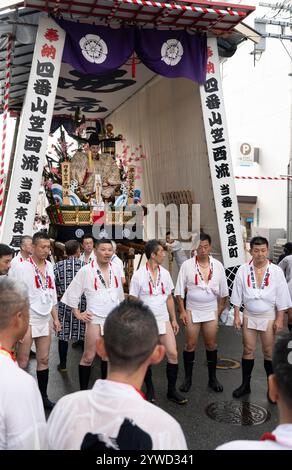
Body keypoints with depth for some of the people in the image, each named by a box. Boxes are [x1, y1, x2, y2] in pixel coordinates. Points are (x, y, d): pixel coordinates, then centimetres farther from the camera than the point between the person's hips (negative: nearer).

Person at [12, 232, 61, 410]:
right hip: (28, 319, -5)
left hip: (45, 319, 5)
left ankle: (43, 396, 23)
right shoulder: (23, 267, -9)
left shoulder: (49, 266, 7)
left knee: (44, 360, 11)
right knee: (23, 362, 1)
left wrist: (55, 318, 13)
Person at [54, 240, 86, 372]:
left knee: (63, 334, 10)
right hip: (82, 304, -1)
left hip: (64, 303, 1)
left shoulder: (58, 266, -4)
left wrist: (60, 295, 12)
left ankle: (63, 364, 19)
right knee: (84, 334, 11)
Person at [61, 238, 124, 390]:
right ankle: (83, 391, 13)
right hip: (95, 318, -4)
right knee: (88, 357, 0)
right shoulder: (86, 270, -9)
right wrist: (78, 314, -5)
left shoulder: (116, 270, 4)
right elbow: (72, 293, -4)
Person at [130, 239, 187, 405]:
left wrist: (174, 319, 9)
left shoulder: (165, 273, 3)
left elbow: (169, 298, 10)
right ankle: (150, 390, 27)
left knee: (173, 354, -1)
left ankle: (172, 390, 15)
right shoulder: (139, 275, -10)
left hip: (163, 320, 4)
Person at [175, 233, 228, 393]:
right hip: (192, 311, -2)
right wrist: (182, 311, -7)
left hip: (211, 311, 2)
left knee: (212, 345, 11)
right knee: (190, 345, 6)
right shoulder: (187, 265, -8)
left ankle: (212, 378, 26)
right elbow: (179, 291, -4)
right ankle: (187, 378, 21)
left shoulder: (217, 265, -2)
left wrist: (220, 310, 6)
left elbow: (223, 292, 7)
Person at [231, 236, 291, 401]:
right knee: (248, 350, 10)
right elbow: (237, 295, -1)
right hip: (249, 316, 1)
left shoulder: (276, 271, -8)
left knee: (269, 352, 7)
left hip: (269, 316, -1)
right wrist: (236, 316, -3)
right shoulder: (243, 270, -6)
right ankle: (245, 384, 23)